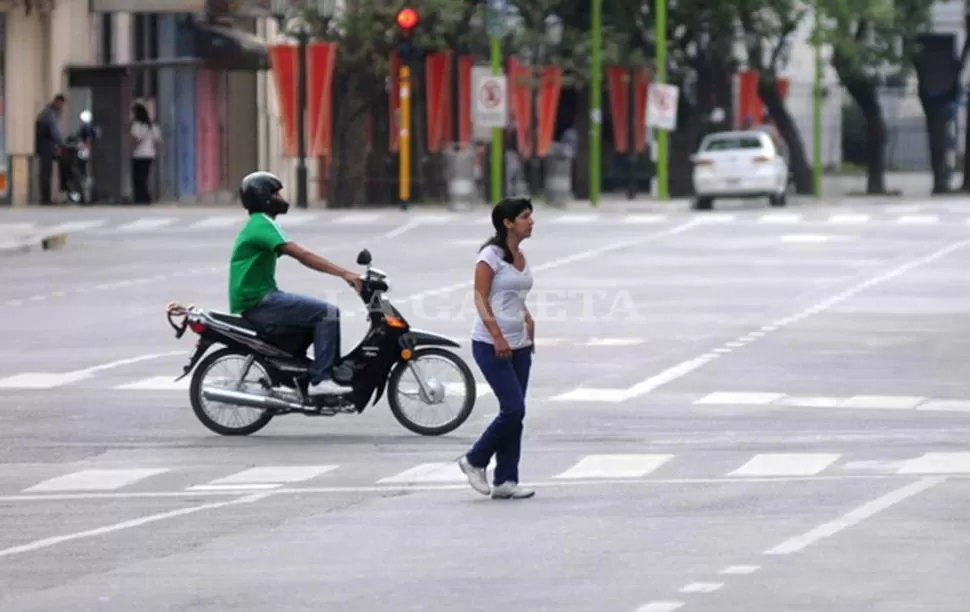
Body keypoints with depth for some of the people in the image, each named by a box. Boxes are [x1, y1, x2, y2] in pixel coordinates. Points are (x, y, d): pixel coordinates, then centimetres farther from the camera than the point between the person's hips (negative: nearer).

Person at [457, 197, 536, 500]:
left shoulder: (520, 256, 13)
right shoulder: (491, 255, -11)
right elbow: (480, 297, -15)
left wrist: (528, 319, 9)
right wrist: (497, 336, -22)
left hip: (519, 344, 8)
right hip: (491, 344, -8)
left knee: (515, 412, 5)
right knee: (513, 409, -13)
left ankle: (505, 481, 8)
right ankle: (474, 460, 6)